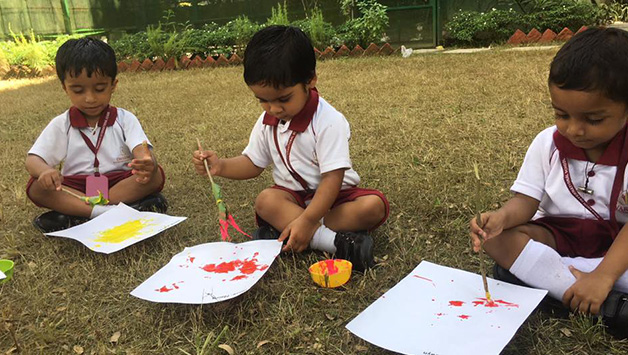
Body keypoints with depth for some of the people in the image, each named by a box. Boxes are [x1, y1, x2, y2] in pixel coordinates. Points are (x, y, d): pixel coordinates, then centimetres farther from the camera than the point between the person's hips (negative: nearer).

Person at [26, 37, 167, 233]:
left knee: (155, 176, -27)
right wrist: (44, 170, -30)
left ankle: (74, 216, -29)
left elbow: (142, 152, -16)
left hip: (121, 184, -1)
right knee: (37, 187, -24)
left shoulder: (125, 119, -1)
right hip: (74, 189, 1)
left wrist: (147, 165, -43)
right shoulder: (61, 125, 4)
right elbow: (33, 159, -2)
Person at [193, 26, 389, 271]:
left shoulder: (329, 121, -21)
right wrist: (221, 166, -10)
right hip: (293, 196, 4)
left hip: (333, 195, -3)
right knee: (265, 201, -29)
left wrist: (307, 221, -31)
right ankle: (336, 241, -37)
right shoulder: (267, 122, -1)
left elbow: (332, 177, -24)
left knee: (374, 205, -31)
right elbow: (253, 163, 10)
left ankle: (282, 228, -34)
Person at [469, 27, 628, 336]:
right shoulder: (547, 143, -7)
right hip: (559, 234, 3)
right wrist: (501, 217, -33)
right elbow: (526, 200, -10)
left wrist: (602, 275, -36)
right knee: (497, 239, -26)